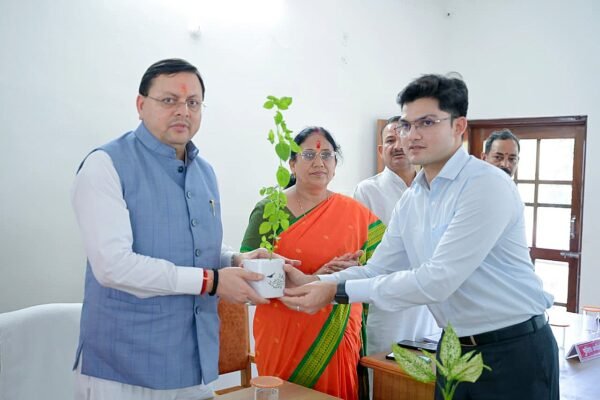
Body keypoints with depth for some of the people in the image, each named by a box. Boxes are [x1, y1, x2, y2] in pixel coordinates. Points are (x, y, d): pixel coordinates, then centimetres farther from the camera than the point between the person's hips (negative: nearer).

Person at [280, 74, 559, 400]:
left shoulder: (488, 186, -20)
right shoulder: (410, 200, 5)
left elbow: (438, 280, -26)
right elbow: (377, 270, 7)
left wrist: (337, 292, -24)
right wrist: (313, 282, -10)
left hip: (513, 350, -6)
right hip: (456, 348, 7)